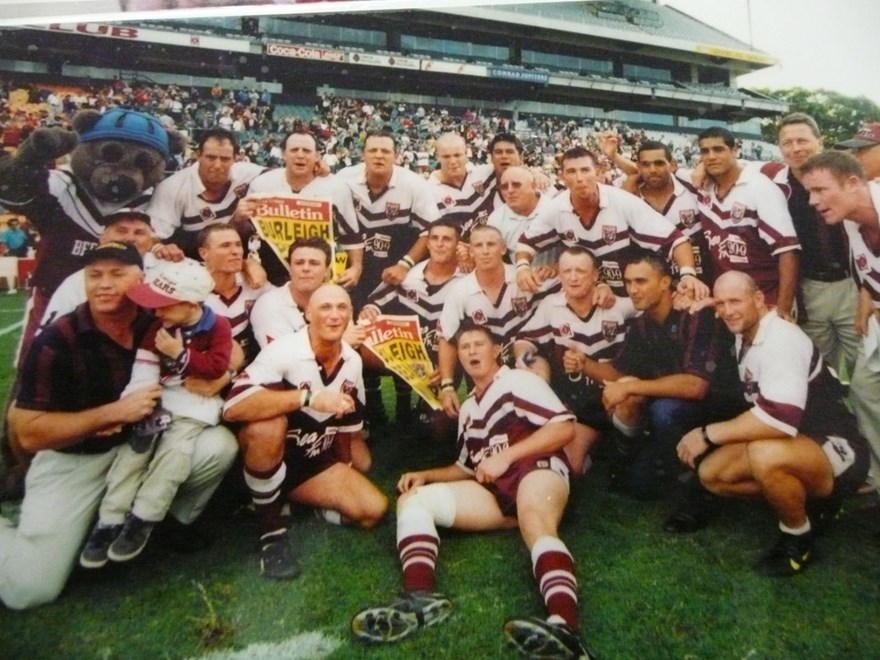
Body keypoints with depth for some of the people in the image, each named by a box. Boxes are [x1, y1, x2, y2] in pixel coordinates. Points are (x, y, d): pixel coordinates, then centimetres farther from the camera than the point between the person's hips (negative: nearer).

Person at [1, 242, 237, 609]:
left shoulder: (158, 326, -9)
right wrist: (114, 412, -24)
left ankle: (173, 521, 8)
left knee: (220, 447, -19)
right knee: (30, 588, -12)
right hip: (72, 460, -3)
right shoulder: (57, 342, -18)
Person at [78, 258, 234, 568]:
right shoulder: (158, 326, 6)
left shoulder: (218, 326, -4)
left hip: (196, 403, -4)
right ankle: (110, 520, -8)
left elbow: (217, 367, -14)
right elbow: (143, 372, -1)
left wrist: (180, 355, -18)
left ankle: (142, 519, -14)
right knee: (134, 442, -13)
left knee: (175, 446, -24)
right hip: (160, 398, 4)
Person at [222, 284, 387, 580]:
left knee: (373, 509, -11)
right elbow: (233, 408, -37)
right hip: (268, 459, -5)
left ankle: (293, 500, 12)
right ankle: (271, 529, -17)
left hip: (314, 463, 5)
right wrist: (308, 397, -40)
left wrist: (346, 482, 16)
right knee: (269, 423, -38)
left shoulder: (353, 361, -2)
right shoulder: (283, 351, -23)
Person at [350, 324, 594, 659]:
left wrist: (505, 456, -12)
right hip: (494, 492, 6)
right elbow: (466, 467, 31)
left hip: (536, 469, -6)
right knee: (412, 500, -11)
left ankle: (564, 626, -63)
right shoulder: (468, 408, 28)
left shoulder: (518, 380, 7)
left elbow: (565, 427, -6)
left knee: (536, 527, -39)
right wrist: (426, 475, 13)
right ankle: (420, 597, -35)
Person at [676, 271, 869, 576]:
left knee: (765, 455, -38)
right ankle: (809, 502, 12)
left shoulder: (782, 340, -23)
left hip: (838, 451, -9)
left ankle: (798, 539, -8)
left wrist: (708, 434, -27)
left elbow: (780, 418, -35)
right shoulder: (744, 337, 5)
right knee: (711, 473, -3)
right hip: (795, 444, 9)